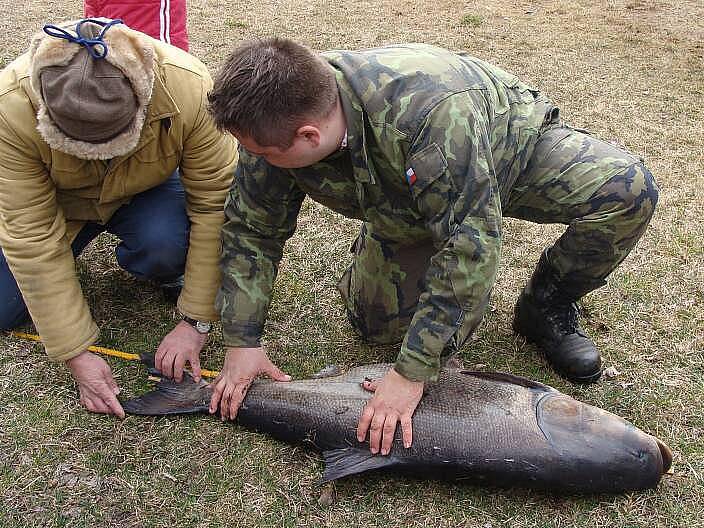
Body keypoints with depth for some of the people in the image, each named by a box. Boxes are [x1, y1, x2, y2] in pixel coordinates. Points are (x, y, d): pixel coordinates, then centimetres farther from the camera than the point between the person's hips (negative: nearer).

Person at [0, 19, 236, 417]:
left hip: (147, 191, -1)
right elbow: (33, 238, -30)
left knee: (167, 246, -34)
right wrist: (76, 355, -28)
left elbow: (214, 205, -29)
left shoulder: (188, 89, -37)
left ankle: (145, 271, 4)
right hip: (52, 200, 1)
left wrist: (196, 321, -27)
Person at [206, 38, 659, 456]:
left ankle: (547, 305, -3)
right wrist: (243, 342, -17)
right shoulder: (277, 125, -27)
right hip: (409, 197, 4)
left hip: (511, 147, -3)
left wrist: (412, 372, -41)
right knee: (378, 321, -9)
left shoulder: (431, 110, -47)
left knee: (628, 189, -29)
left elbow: (471, 243, -45)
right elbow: (249, 230, -13)